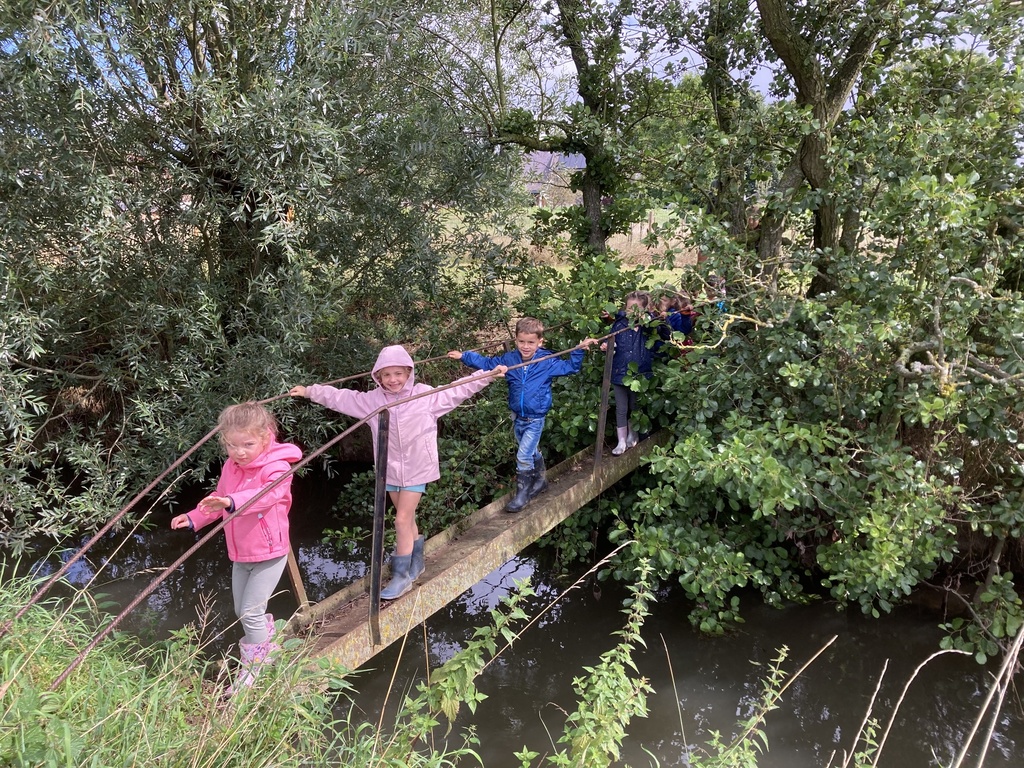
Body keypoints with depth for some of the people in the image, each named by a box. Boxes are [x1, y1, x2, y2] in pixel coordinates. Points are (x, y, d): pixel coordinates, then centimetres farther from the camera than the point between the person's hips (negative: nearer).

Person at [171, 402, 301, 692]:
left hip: (269, 553, -8)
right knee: (241, 611, 18)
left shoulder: (276, 467, -22)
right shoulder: (230, 467, 2)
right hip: (240, 555, 8)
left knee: (251, 611, -8)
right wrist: (194, 518, 7)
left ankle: (253, 668, 9)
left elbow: (267, 495, -42)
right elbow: (218, 499, 17)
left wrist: (233, 502, -56)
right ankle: (268, 646, 41)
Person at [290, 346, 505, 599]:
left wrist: (489, 375, -11)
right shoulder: (371, 400, -3)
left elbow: (460, 389, -7)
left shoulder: (426, 395, -10)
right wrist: (309, 391, 3)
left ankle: (402, 575, 6)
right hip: (391, 469, 4)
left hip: (416, 469, -4)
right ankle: (416, 562, 37)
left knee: (402, 520, -6)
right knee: (408, 518, 18)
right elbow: (339, 398, 3)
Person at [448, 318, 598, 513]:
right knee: (532, 453, 23)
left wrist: (579, 350, -17)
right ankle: (541, 480, 45)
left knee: (524, 456, -9)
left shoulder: (548, 362, -13)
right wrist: (464, 356, 3)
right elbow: (487, 363, 6)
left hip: (535, 419, -5)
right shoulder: (509, 359, -5)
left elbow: (570, 367, -4)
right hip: (517, 417, 5)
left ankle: (522, 494, 6)